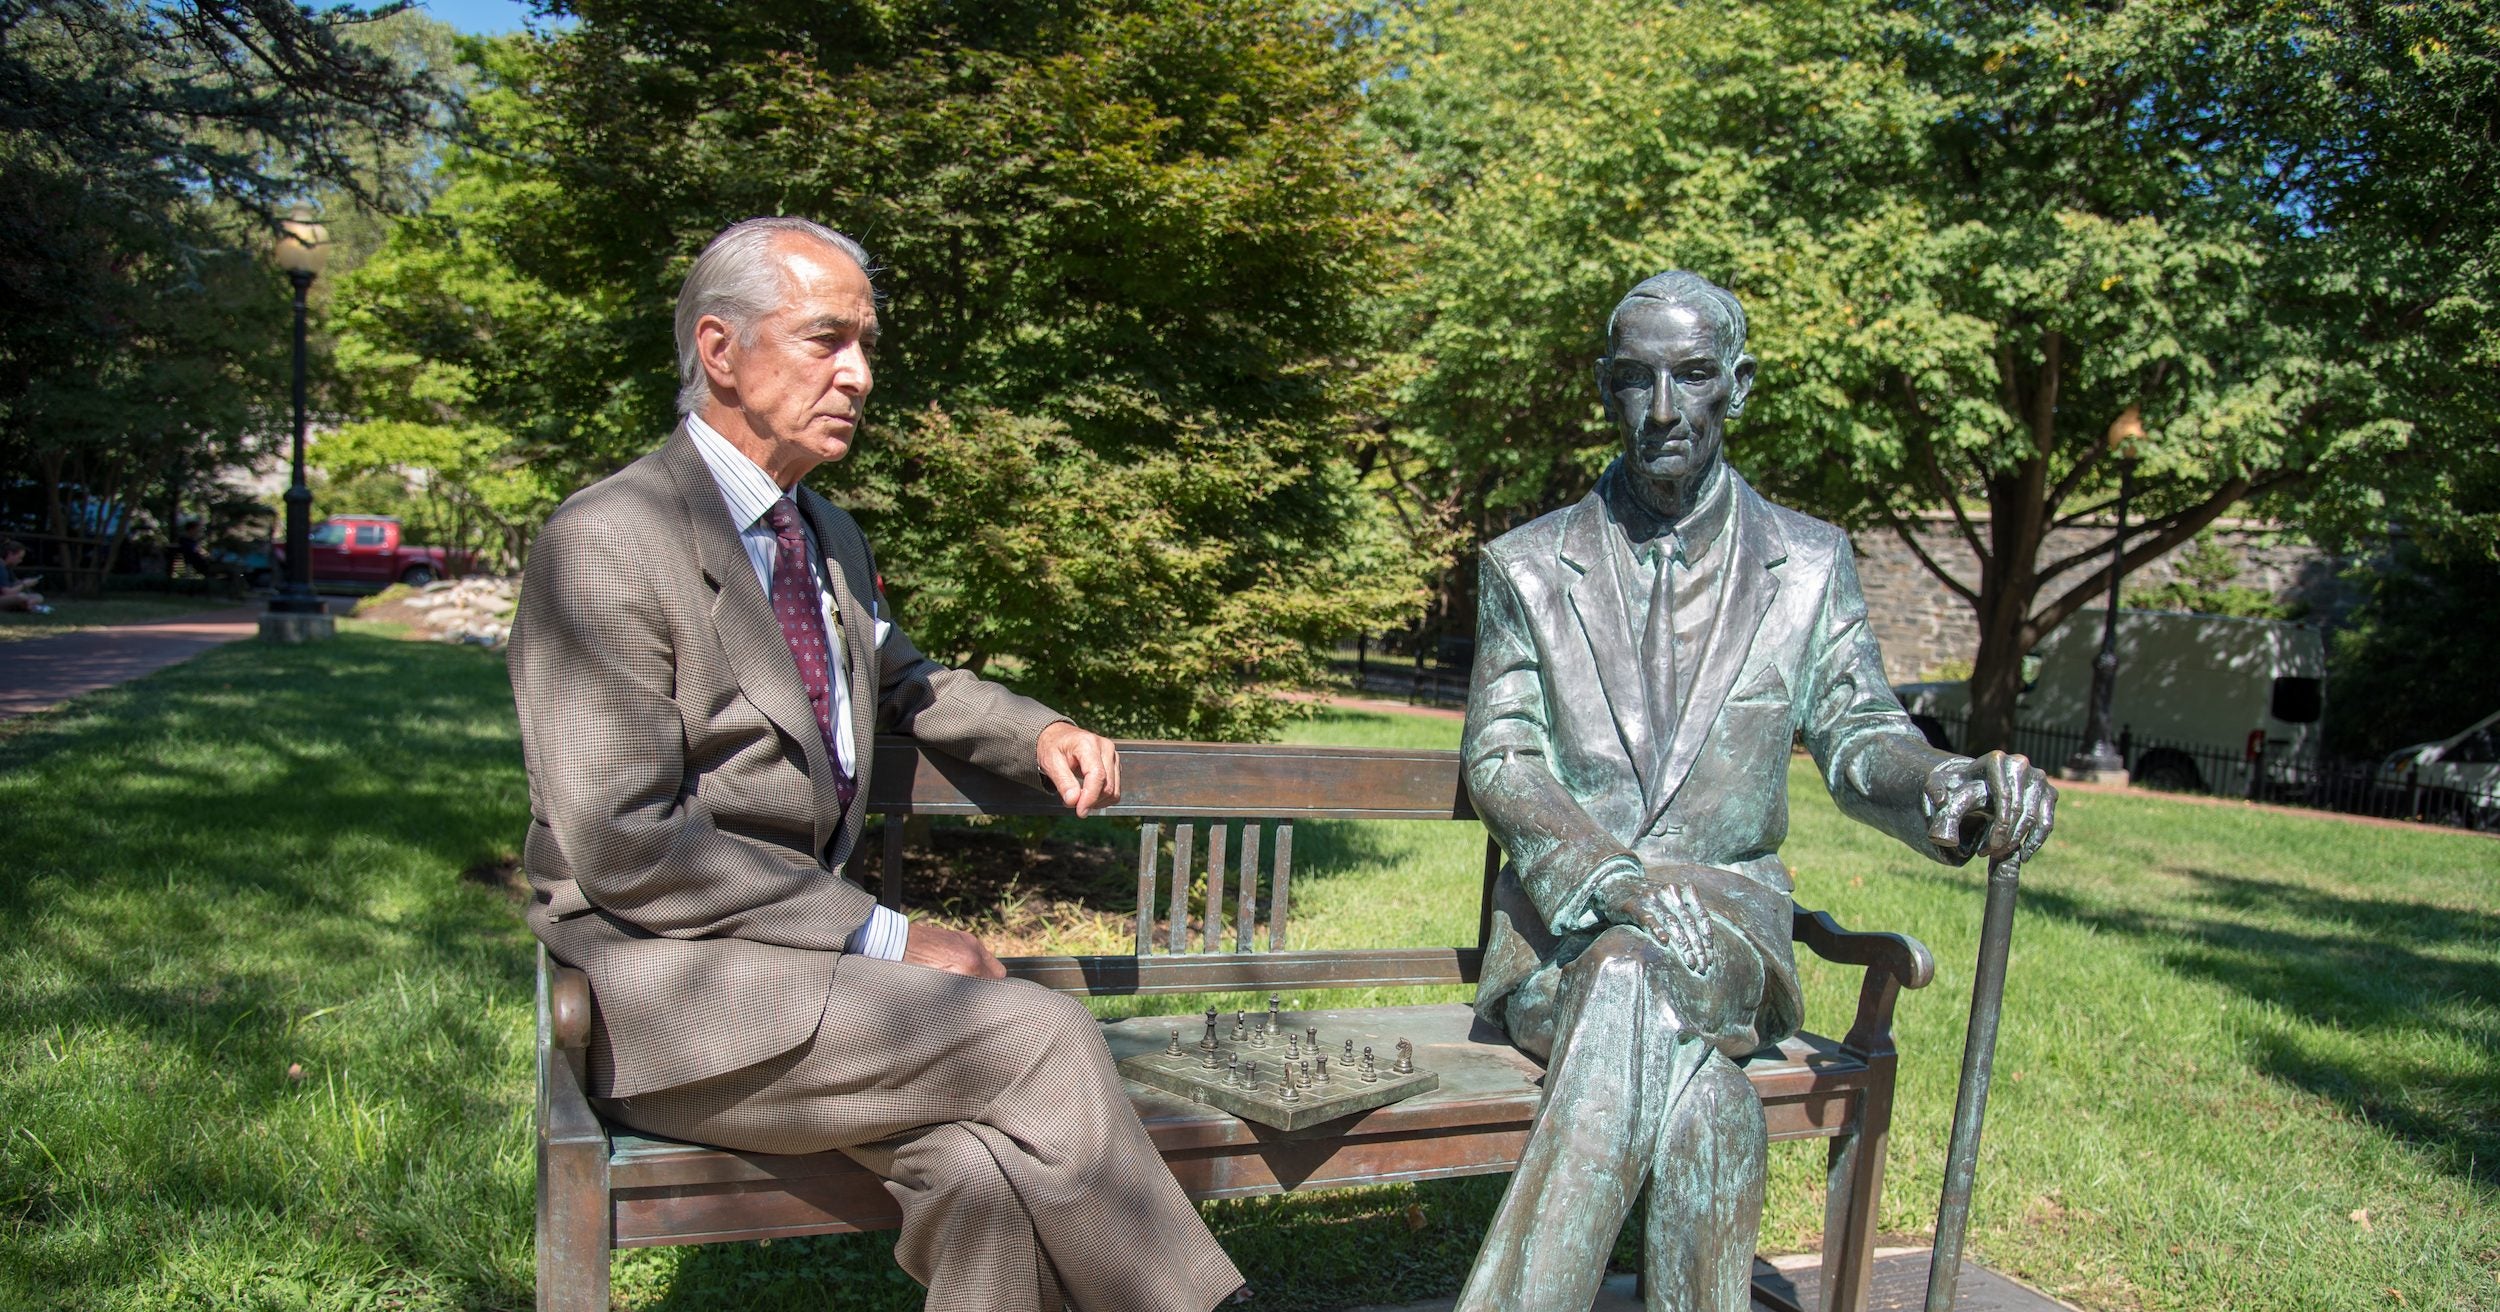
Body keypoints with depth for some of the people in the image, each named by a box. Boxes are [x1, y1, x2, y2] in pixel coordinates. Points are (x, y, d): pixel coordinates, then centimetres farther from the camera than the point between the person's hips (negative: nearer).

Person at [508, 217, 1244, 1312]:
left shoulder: (830, 536, 14)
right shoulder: (607, 545, -12)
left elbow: (897, 680, 32)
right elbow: (624, 846, -18)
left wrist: (1039, 733, 12)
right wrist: (878, 937, -18)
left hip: (803, 941, 7)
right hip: (664, 985, -7)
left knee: (984, 1168, -22)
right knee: (1042, 1035, -22)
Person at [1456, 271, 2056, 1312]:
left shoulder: (1810, 565, 9)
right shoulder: (1525, 566, 5)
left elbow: (1856, 731, 0)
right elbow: (1499, 761, -2)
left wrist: (1945, 779, -27)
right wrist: (1617, 879, -22)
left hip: (1730, 921, 0)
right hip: (1562, 924, 0)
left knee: (1640, 980, -36)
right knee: (1697, 1074, -34)